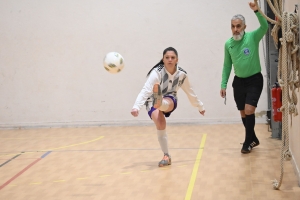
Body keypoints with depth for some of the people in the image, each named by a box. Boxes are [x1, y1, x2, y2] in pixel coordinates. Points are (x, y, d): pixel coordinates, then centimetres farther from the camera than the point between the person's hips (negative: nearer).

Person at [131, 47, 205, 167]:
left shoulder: (182, 74, -11)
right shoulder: (157, 72, -24)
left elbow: (190, 92, 6)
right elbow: (145, 90, -35)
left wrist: (200, 106, 16)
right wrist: (136, 107, -49)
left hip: (170, 100, 2)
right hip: (152, 101, -2)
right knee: (160, 125, -27)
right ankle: (166, 156, -16)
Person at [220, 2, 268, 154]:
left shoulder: (252, 37, -10)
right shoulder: (228, 44, 0)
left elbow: (264, 27, -29)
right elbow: (227, 65, 7)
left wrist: (256, 11, -43)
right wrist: (223, 85, 4)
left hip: (254, 80, -4)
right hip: (239, 81, 4)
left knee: (249, 110, -15)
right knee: (243, 113, 11)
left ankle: (247, 142, -1)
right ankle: (253, 139, 30)